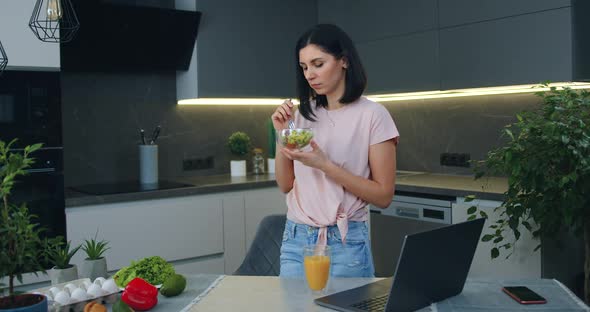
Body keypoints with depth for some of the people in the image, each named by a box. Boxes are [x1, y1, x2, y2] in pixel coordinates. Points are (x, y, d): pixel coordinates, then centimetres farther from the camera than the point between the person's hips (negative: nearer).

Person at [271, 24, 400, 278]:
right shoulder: (303, 113, 6)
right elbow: (285, 185, 8)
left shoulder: (372, 114, -8)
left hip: (345, 243, -4)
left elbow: (384, 195, -11)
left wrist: (324, 165, -19)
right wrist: (282, 135, -6)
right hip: (296, 239, 4)